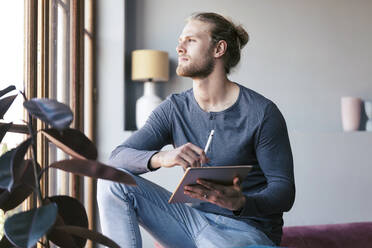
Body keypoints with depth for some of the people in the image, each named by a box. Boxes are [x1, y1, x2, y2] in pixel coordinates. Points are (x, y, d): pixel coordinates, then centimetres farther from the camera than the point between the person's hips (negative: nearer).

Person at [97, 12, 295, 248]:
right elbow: (119, 156, -6)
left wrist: (240, 202, -31)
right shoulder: (175, 108, 4)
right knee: (114, 180, -11)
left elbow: (284, 190, -9)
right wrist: (162, 158, -29)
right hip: (193, 218, 5)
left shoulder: (261, 113, -9)